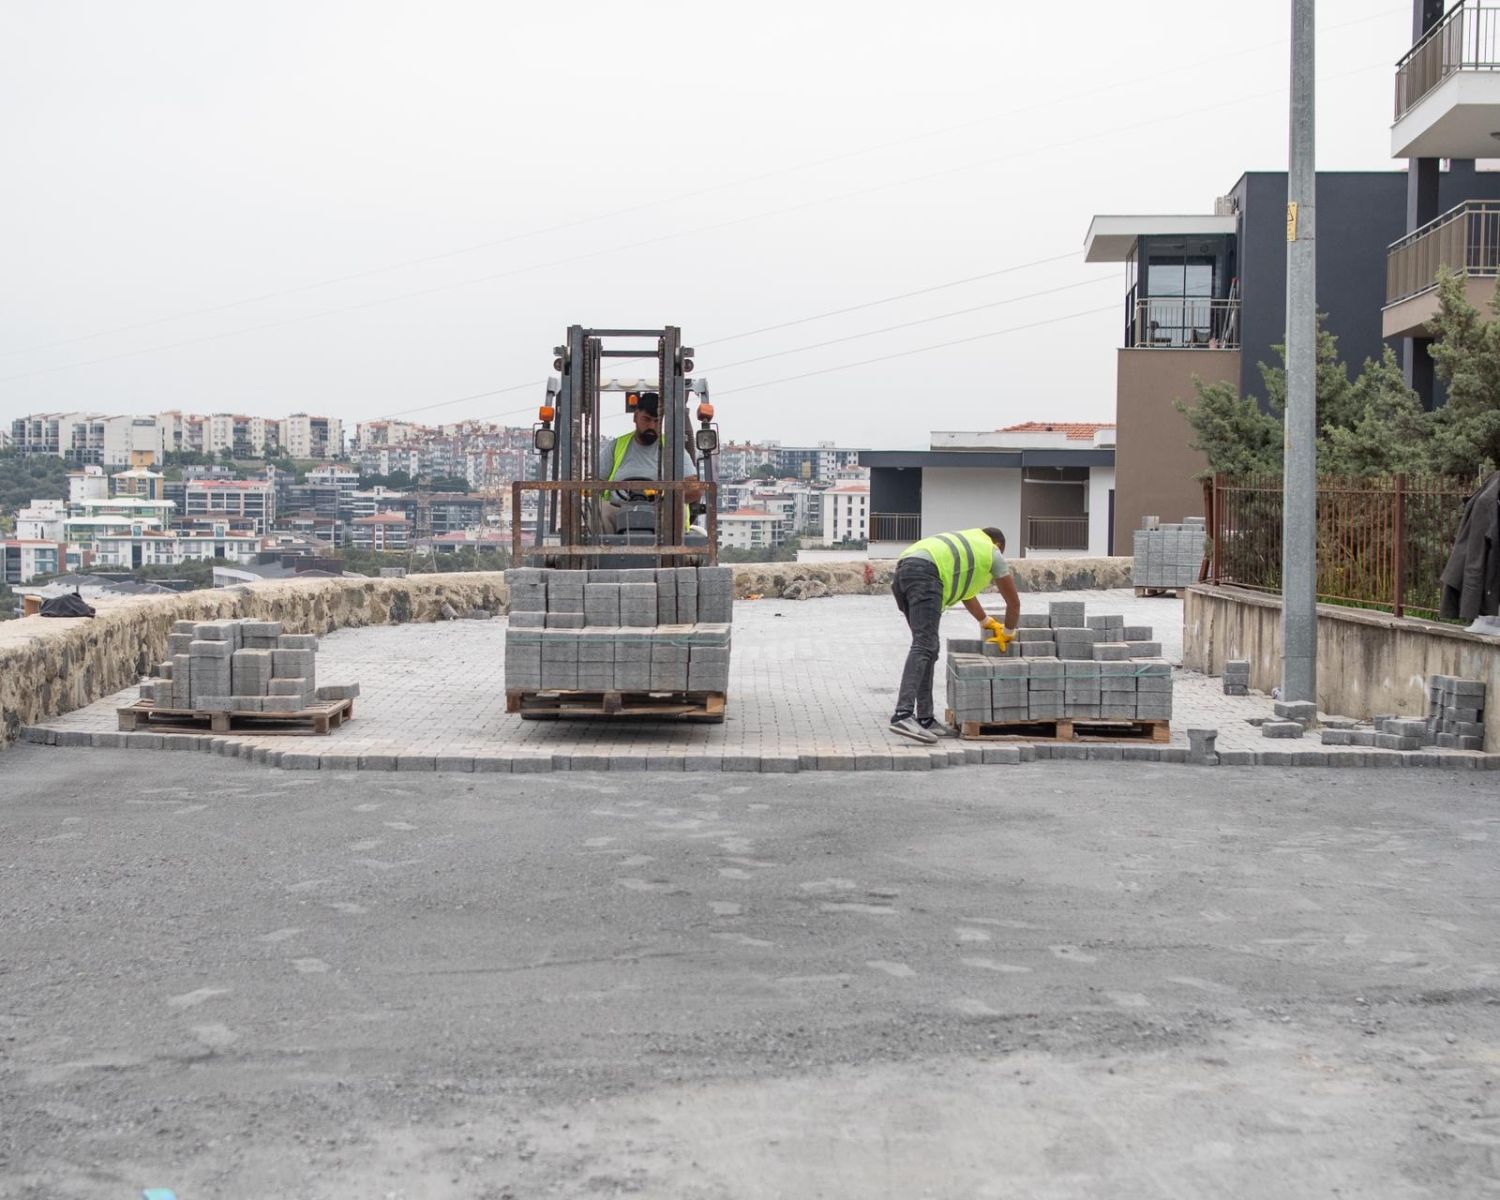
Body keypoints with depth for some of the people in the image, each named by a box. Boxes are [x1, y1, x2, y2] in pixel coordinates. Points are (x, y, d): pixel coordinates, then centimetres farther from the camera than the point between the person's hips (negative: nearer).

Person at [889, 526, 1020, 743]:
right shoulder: (993, 553, 21)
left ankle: (926, 720, 12)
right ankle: (903, 715, -34)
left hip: (903, 569, 8)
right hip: (925, 572, -8)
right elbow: (1014, 602, 27)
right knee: (923, 646, -18)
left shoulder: (964, 544, 40)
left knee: (928, 648, 14)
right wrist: (1008, 633, 43)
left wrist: (988, 623, 62)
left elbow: (965, 593, 53)